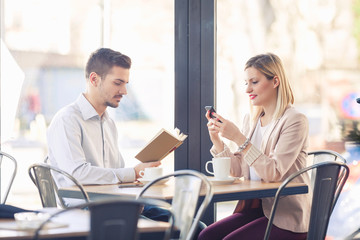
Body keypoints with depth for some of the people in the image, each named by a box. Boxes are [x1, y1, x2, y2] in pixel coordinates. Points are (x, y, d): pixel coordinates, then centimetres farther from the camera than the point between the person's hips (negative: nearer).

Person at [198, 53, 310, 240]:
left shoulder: (294, 121, -10)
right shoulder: (250, 119, 13)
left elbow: (274, 173, -20)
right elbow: (238, 170, 11)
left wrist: (239, 138, -24)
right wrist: (216, 139, -2)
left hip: (286, 218, -7)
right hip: (254, 208, 7)